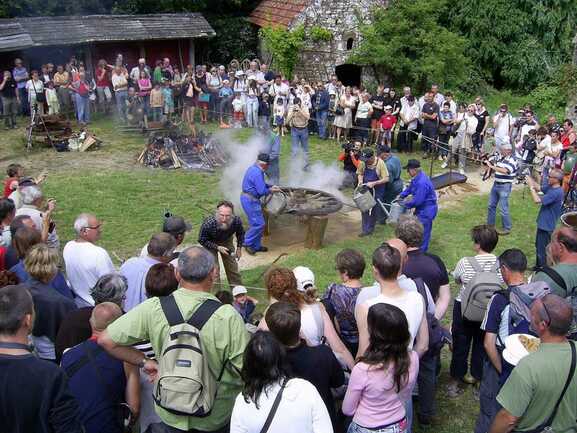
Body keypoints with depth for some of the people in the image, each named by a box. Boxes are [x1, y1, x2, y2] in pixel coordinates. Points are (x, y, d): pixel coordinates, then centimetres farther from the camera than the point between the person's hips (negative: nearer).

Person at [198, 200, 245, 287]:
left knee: (233, 267, 11)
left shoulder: (237, 220, -33)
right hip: (210, 243, -3)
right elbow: (202, 240, -22)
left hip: (227, 241, 3)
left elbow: (240, 233, -6)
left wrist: (239, 248, -4)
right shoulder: (208, 223, -42)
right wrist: (218, 248, -27)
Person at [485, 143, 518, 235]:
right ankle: (490, 224, 29)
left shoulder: (512, 160, -16)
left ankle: (507, 228, 6)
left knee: (503, 209, -6)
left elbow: (505, 171, -31)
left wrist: (492, 166, -30)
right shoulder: (501, 158, 10)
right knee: (491, 205, 16)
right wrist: (489, 164, -2)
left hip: (505, 186, -9)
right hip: (496, 184, 9)